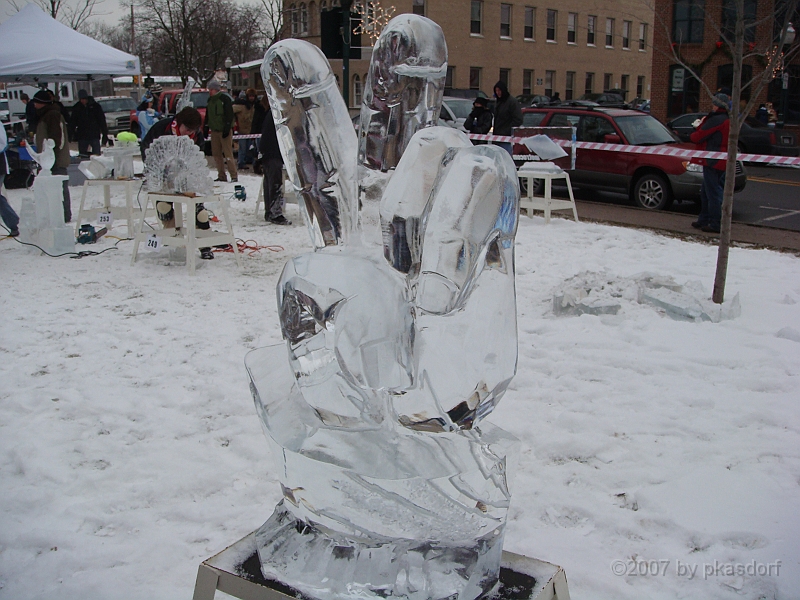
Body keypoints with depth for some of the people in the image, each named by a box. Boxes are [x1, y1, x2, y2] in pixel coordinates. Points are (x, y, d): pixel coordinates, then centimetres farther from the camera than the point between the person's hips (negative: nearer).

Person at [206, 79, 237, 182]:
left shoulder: (225, 98, -6)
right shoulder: (210, 100, 15)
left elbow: (230, 115, -12)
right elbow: (207, 116, 22)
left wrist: (227, 128, -18)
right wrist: (206, 128, 16)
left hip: (224, 130, -7)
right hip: (214, 130, 7)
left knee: (228, 154, -10)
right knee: (216, 154, 6)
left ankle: (234, 176, -7)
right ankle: (221, 176, 12)